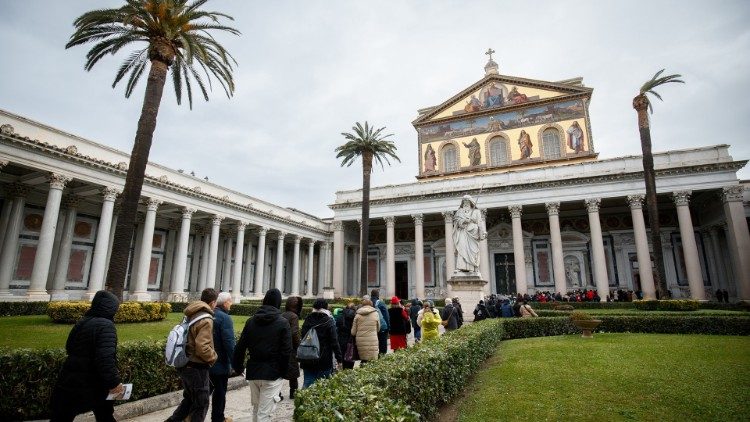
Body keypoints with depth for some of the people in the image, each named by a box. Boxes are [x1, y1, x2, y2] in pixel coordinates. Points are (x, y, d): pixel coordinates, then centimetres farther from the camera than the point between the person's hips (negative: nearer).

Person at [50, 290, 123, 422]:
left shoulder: (81, 323, 6)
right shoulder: (105, 326, -20)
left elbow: (70, 349, 19)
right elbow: (106, 359, -28)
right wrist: (114, 383, -21)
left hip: (69, 382, 7)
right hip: (94, 385, -7)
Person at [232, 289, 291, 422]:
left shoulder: (251, 321, 4)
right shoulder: (283, 322, -9)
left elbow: (240, 347, 5)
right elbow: (286, 351, -12)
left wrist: (237, 366, 15)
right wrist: (283, 371, -1)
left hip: (253, 371, 5)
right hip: (272, 373, -5)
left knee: (256, 408, 22)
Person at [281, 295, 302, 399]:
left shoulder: (281, 316, 6)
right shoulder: (293, 316, -13)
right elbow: (295, 333, -19)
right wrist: (298, 345, -7)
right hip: (291, 348, -5)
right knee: (293, 371, 9)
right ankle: (293, 392, 18)